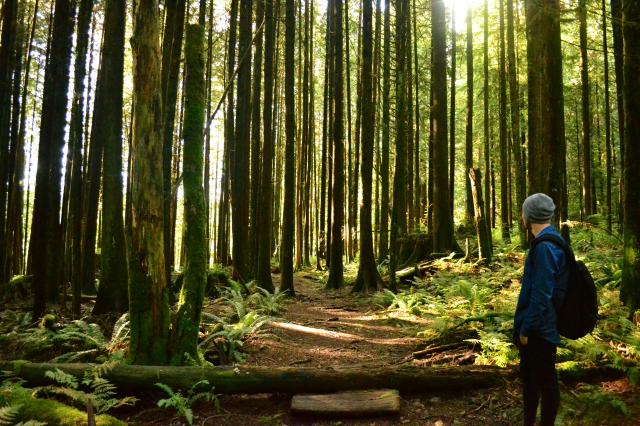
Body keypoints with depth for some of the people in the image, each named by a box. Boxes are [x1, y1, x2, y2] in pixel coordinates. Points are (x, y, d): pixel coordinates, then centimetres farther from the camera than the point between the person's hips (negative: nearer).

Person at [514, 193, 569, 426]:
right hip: (536, 326, 10)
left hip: (540, 329, -10)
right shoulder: (549, 241, 9)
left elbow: (541, 295, -25)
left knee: (545, 380, 4)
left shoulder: (545, 246, -22)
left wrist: (526, 329, -18)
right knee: (528, 374, 20)